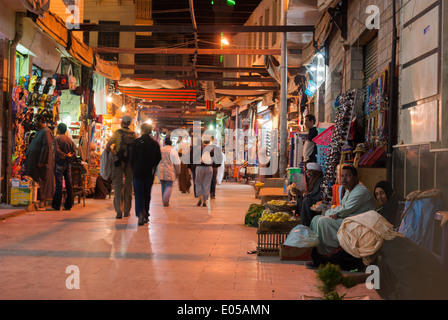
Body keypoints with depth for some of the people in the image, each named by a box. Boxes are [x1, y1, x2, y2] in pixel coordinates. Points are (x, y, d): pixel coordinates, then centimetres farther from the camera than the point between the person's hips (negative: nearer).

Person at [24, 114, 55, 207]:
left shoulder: (46, 132, -16)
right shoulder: (39, 131, 15)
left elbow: (46, 147, -22)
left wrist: (41, 161, -23)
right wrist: (26, 155, 18)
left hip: (43, 161, -10)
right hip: (35, 161, 10)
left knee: (42, 180, -5)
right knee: (37, 180, 10)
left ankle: (43, 201, 0)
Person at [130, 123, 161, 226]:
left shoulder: (136, 142, -7)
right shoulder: (155, 144, 1)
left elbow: (131, 158, -3)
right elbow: (158, 158, 6)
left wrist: (133, 169, 11)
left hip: (138, 172, -3)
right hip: (150, 173, 3)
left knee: (138, 194, -2)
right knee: (147, 194, 14)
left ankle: (140, 214, -21)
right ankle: (146, 215, 20)